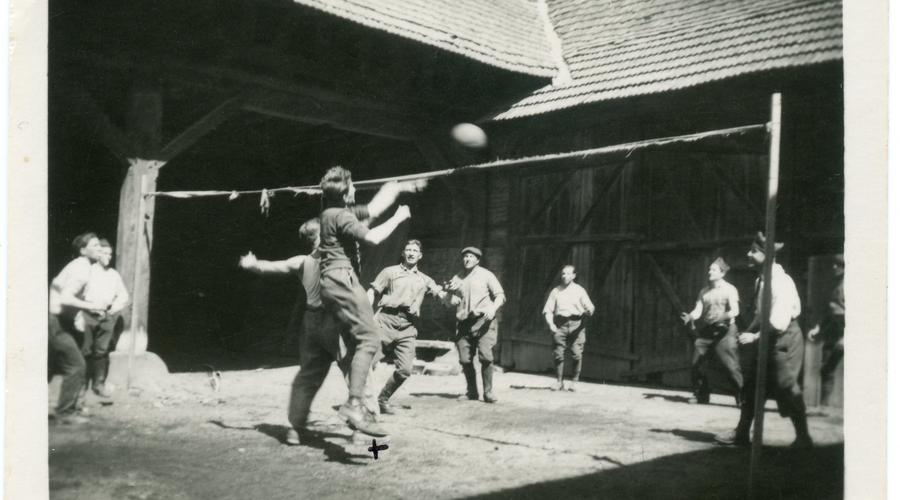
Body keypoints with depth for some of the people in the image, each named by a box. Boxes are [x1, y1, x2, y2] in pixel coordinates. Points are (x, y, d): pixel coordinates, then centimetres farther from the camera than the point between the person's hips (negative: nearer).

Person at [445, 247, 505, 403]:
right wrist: (450, 292, -6)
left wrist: (493, 309, -15)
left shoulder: (486, 275, 6)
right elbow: (452, 302, 15)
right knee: (465, 359, -1)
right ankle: (471, 392, 14)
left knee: (486, 356, -16)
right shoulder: (457, 279, 17)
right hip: (463, 323, 4)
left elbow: (500, 295, 3)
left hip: (483, 320, -4)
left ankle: (488, 392, -5)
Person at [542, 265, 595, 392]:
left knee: (577, 354, -7)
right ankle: (559, 382, 6)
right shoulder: (556, 291, 14)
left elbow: (589, 307, 5)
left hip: (576, 323, -1)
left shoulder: (579, 290, 12)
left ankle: (574, 382, 4)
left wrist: (588, 311, -19)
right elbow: (548, 310, 10)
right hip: (560, 324, 1)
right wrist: (551, 324, -6)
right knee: (558, 354, -4)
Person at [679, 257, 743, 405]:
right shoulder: (704, 291, 15)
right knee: (697, 365, 3)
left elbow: (735, 311, -12)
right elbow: (698, 310, 7)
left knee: (732, 367, -10)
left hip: (724, 332, -5)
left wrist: (723, 317, -33)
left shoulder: (729, 289, 0)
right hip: (705, 332, 5)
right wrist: (690, 317, -16)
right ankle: (700, 396, 17)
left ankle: (742, 398, -3)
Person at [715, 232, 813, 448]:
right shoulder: (761, 280, 5)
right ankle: (742, 433, 18)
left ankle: (803, 438, 14)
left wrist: (754, 337, -23)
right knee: (751, 383, 10)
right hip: (768, 338, 9)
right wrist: (748, 332, 7)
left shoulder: (780, 282, -22)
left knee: (785, 387, -2)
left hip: (784, 339, -9)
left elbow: (779, 323, -27)